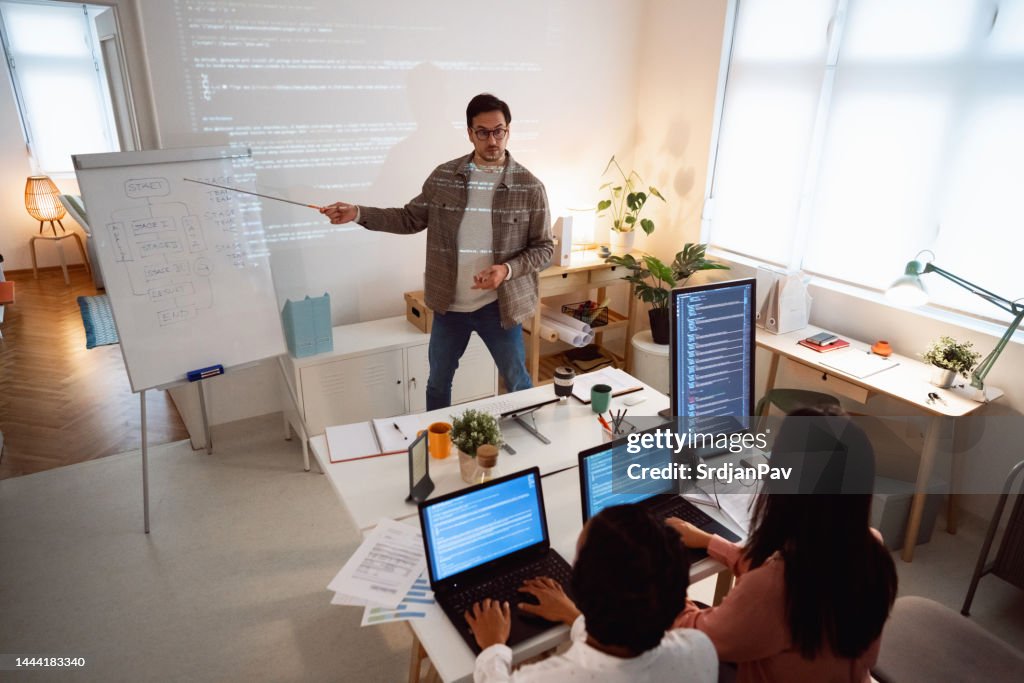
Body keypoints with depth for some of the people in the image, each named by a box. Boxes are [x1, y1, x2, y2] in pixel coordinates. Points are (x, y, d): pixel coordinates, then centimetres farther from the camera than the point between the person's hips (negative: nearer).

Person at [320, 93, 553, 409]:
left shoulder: (530, 187, -9)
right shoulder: (443, 177, -2)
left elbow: (544, 248, -5)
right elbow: (411, 219, 6)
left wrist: (507, 270, -22)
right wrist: (358, 214, -5)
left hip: (499, 305, -2)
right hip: (448, 303, 3)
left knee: (518, 383, 14)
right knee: (437, 382, 19)